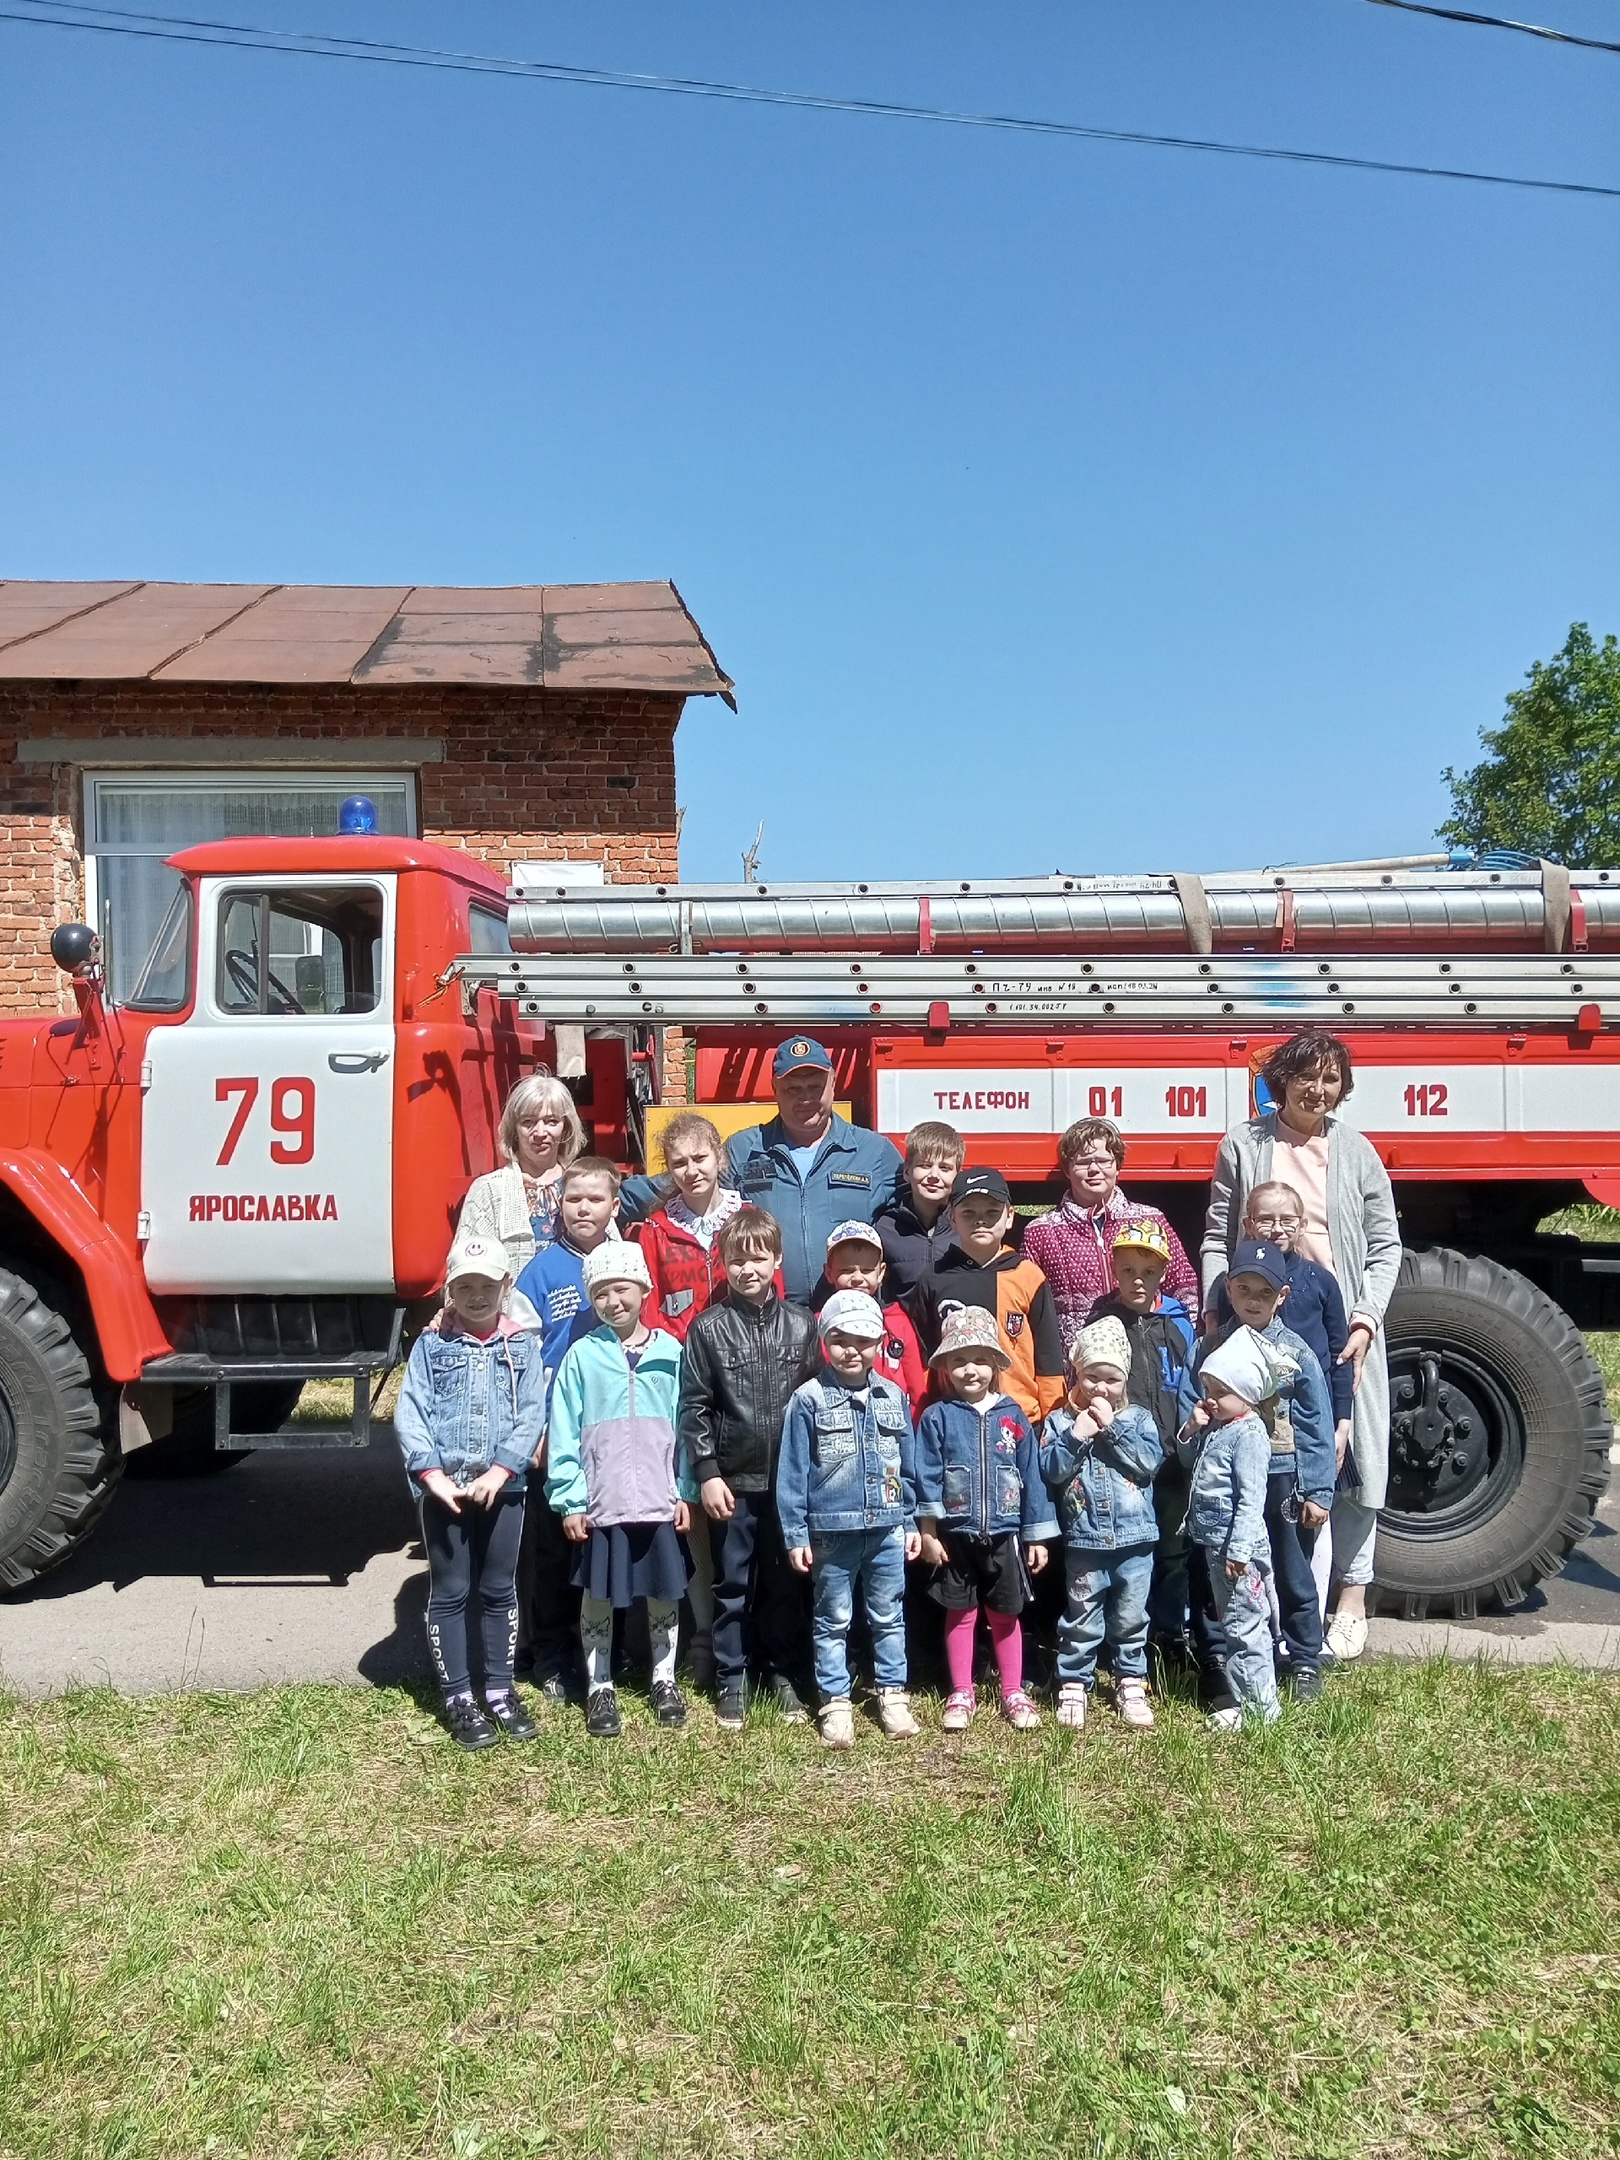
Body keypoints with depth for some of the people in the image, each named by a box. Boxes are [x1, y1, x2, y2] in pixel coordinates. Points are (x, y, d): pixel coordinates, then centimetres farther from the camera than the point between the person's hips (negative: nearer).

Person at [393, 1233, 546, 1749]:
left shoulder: (523, 1344, 3)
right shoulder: (431, 1343, 1)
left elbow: (531, 1414, -4)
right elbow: (410, 1412, -5)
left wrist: (500, 1471, -14)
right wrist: (432, 1474, -16)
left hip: (502, 1486, 1)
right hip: (442, 1487, -1)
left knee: (499, 1591, 12)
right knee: (449, 1592, 7)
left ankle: (499, 1691, 25)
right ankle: (458, 1697, 18)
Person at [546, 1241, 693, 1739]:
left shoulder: (670, 1352, 0)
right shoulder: (581, 1355, -3)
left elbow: (684, 1426, 3)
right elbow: (564, 1432, -3)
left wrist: (686, 1491, 1)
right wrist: (569, 1499, -6)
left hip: (660, 1501, 1)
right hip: (600, 1503, -1)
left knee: (664, 1592, 12)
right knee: (598, 1595, 9)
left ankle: (664, 1679, 31)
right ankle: (599, 1687, 26)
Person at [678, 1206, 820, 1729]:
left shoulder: (801, 1325, 2)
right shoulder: (708, 1328, -2)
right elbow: (693, 1407, -2)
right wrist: (706, 1474, -6)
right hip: (732, 1480, -1)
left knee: (786, 1583, 12)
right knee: (732, 1587, 9)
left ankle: (785, 1674, 26)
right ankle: (731, 1681, 22)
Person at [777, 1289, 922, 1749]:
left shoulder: (893, 1396, 4)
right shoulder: (808, 1399, -7)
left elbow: (907, 1466, 10)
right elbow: (792, 1471, -6)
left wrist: (912, 1522, 10)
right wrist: (795, 1534, -8)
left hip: (887, 1529, 3)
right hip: (831, 1531, -3)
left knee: (889, 1617, 13)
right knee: (832, 1620, 9)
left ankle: (892, 1695, 25)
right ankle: (836, 1703, 20)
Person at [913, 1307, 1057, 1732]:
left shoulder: (1013, 1416, 0)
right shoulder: (937, 1417, -5)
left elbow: (1031, 1476, 3)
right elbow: (927, 1476, -5)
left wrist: (1037, 1534, 3)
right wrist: (928, 1530, -8)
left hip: (1004, 1534, 1)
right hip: (954, 1535, -1)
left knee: (1005, 1616, 11)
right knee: (961, 1614, 10)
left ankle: (1013, 1693, 24)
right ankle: (961, 1694, 22)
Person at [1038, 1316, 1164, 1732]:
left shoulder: (1138, 1419, 3)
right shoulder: (1060, 1421, 0)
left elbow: (1150, 1461, -12)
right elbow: (1050, 1471, -10)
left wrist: (1112, 1427, -15)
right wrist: (1076, 1436, -19)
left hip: (1135, 1538, 1)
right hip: (1084, 1540, -1)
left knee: (1130, 1618, 13)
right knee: (1081, 1620, 7)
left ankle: (1131, 1682, 27)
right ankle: (1074, 1685, 19)